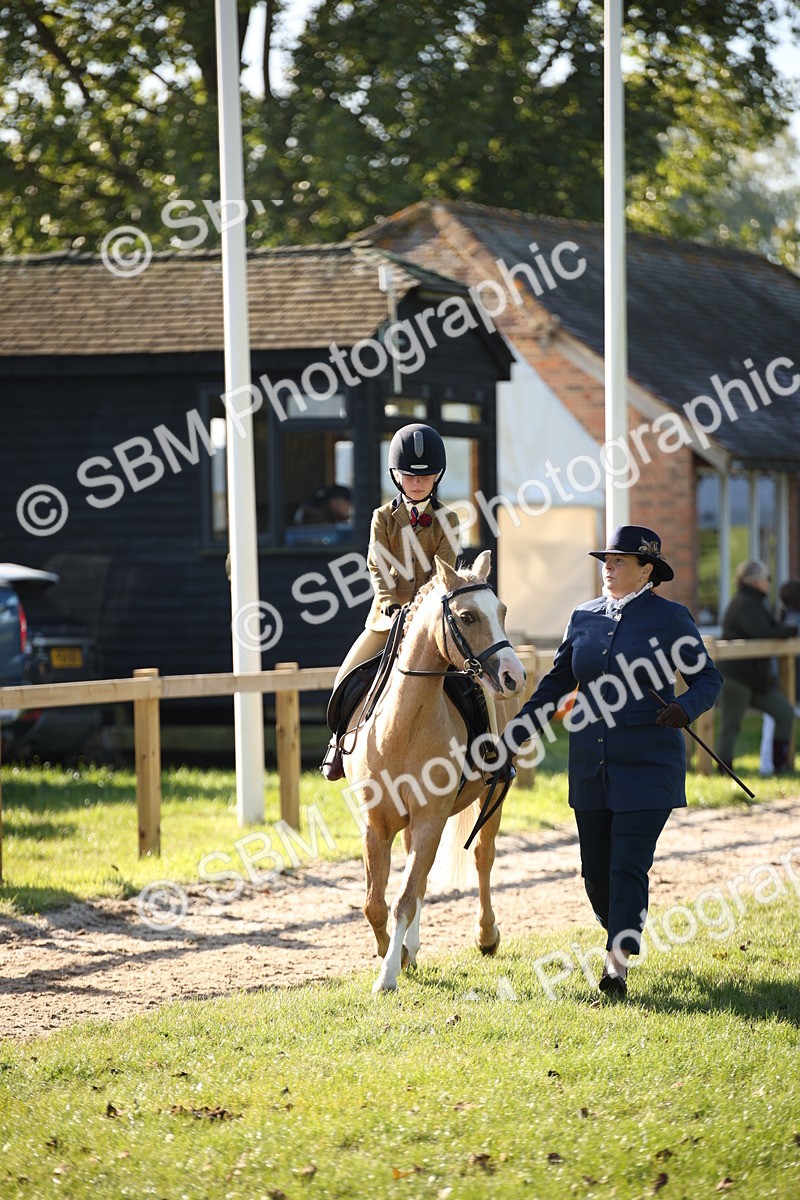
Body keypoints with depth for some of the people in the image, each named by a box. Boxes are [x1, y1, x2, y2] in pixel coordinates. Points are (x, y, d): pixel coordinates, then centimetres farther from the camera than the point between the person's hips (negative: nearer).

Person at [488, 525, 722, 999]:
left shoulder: (670, 618, -4)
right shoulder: (585, 618, 9)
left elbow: (708, 678, -1)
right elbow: (556, 686, 16)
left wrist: (685, 708, -22)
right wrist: (513, 739, 12)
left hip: (647, 765, -5)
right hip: (591, 765, 5)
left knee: (629, 865, -10)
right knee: (596, 870, 9)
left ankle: (618, 963, -10)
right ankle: (621, 935, 33)